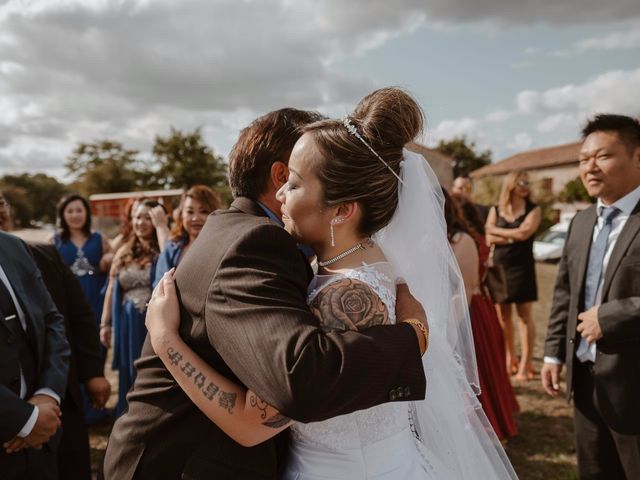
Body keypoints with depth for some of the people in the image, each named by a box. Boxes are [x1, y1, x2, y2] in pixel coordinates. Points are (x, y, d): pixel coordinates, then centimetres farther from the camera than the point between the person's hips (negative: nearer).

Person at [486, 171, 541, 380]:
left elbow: (524, 232, -15)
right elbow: (489, 239, -2)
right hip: (499, 267, 3)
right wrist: (512, 237, -12)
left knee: (525, 315, -4)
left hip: (522, 267, -3)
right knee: (503, 315, 8)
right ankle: (510, 358, 21)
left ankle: (526, 363, -1)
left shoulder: (533, 209, 1)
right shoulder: (496, 210, 7)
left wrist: (496, 230, -4)